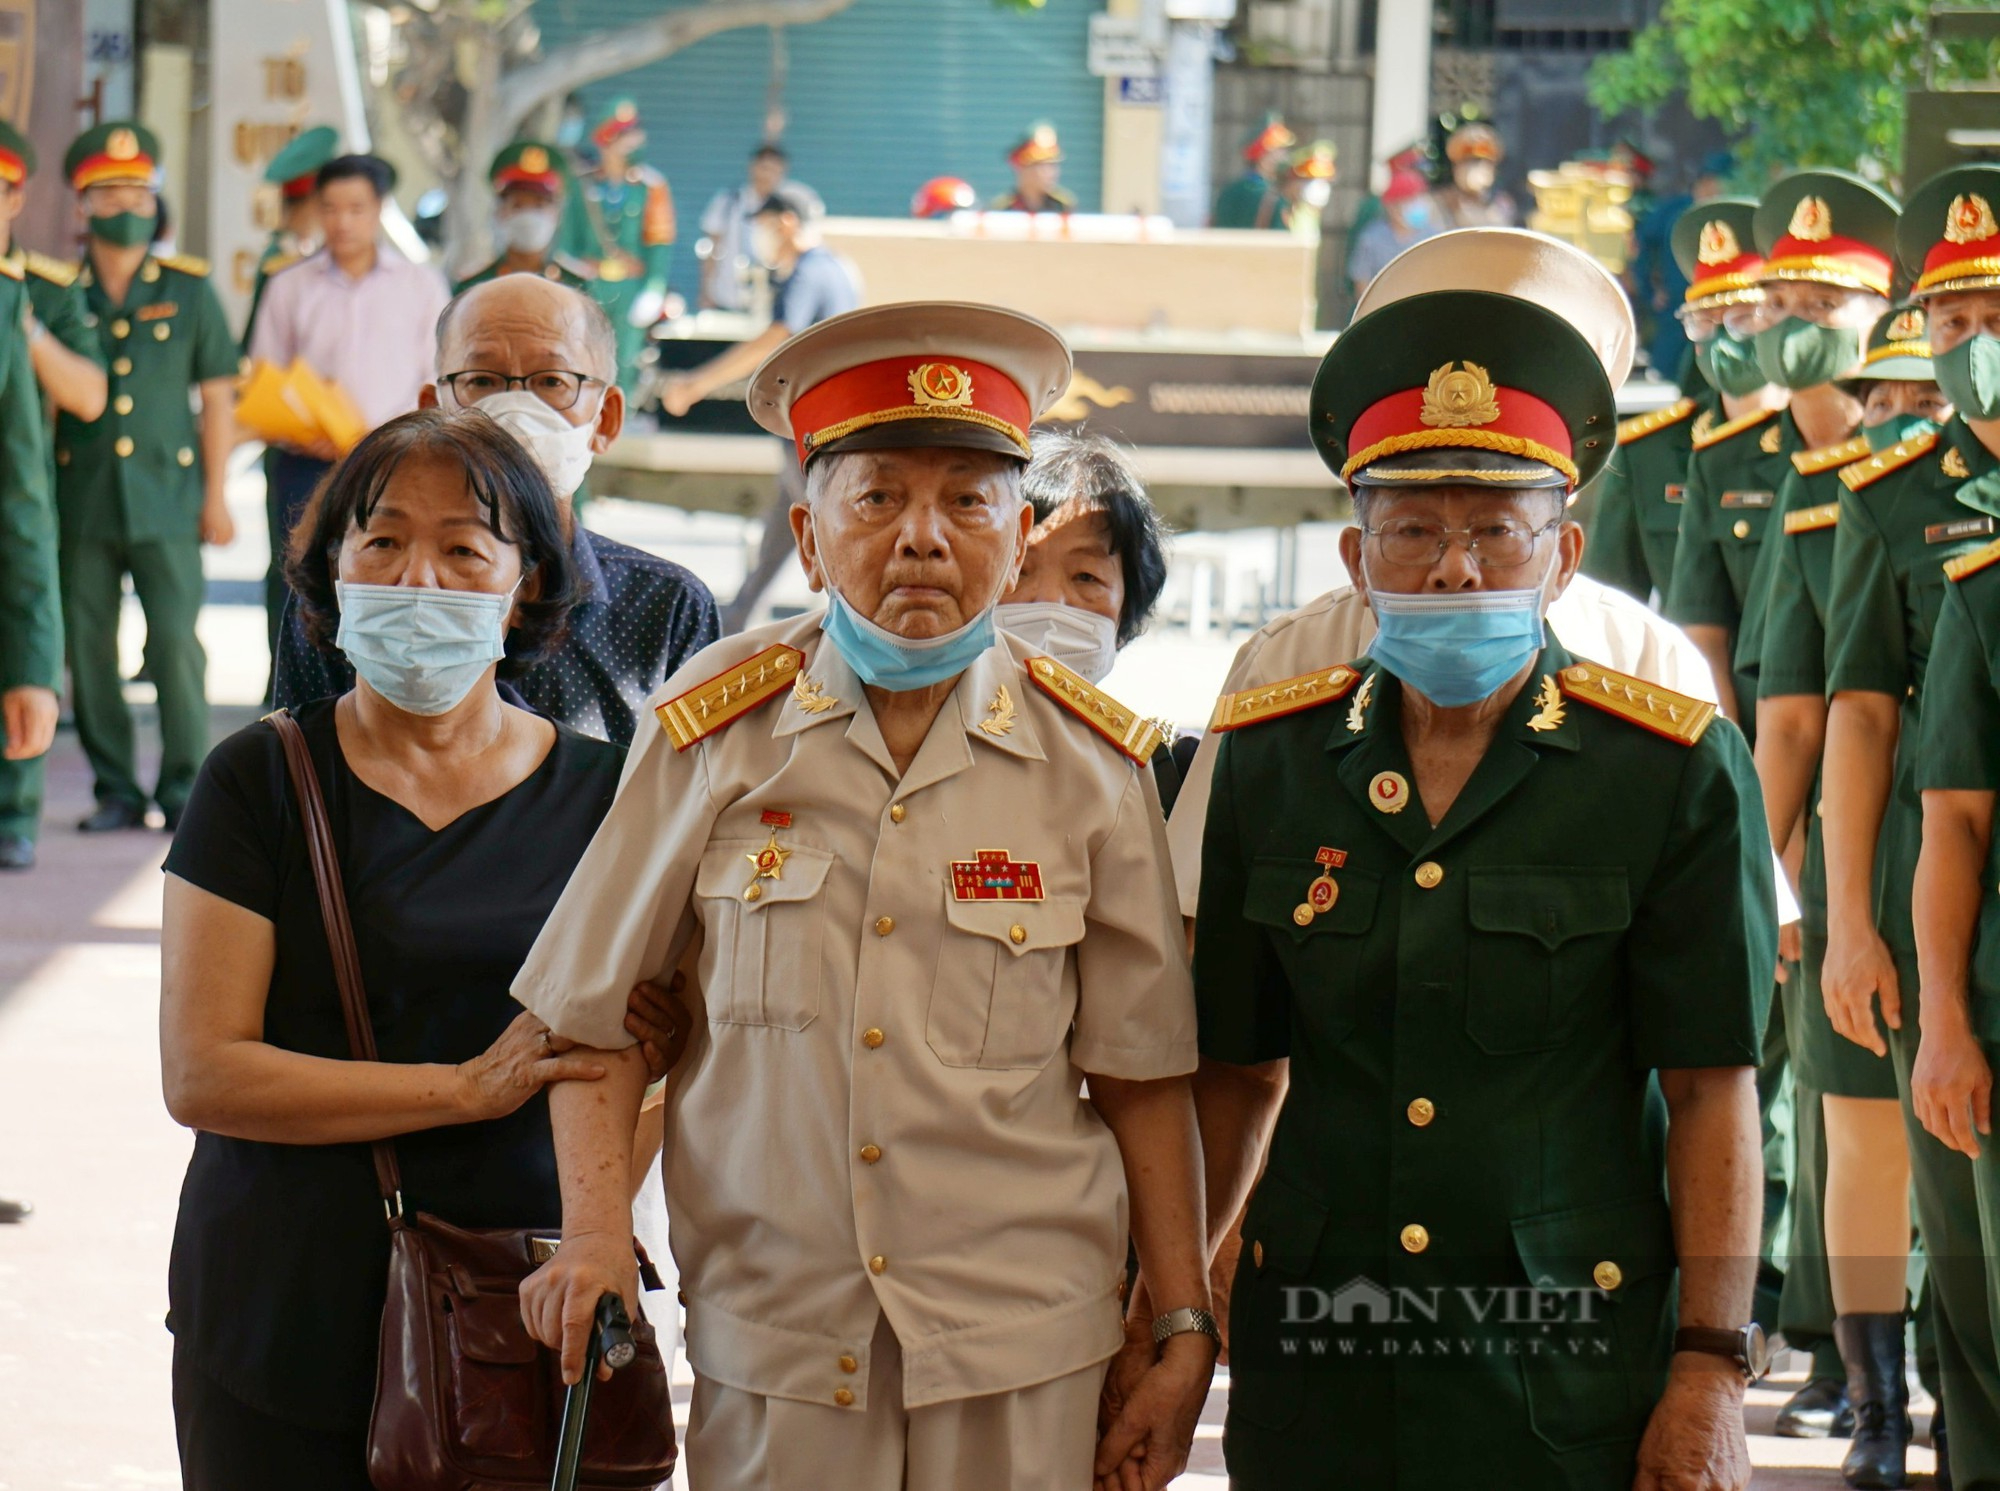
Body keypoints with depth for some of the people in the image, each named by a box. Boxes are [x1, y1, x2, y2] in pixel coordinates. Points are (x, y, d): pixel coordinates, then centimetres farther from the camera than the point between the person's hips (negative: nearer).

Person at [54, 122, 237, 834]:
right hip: (81, 499, 1)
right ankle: (115, 788, 11)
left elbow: (217, 396, 8)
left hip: (167, 495, -1)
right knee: (88, 648, 2)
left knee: (177, 644, -6)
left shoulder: (189, 289, 6)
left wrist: (216, 494, 3)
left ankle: (185, 788, 3)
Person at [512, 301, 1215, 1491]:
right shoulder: (718, 732, -1)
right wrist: (595, 1232, -6)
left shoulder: (1092, 765, 1)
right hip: (770, 1337, 0)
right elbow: (600, 1014, 7)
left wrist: (1183, 1333, 5)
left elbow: (1140, 1073, 6)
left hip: (1022, 1354, 0)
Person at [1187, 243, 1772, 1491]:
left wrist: (1711, 1368, -9)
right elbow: (1238, 1071, 11)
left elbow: (1712, 1093, -5)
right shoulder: (1272, 762, 5)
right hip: (1315, 1379, 3)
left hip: (1570, 1380, -3)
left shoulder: (1677, 774, -4)